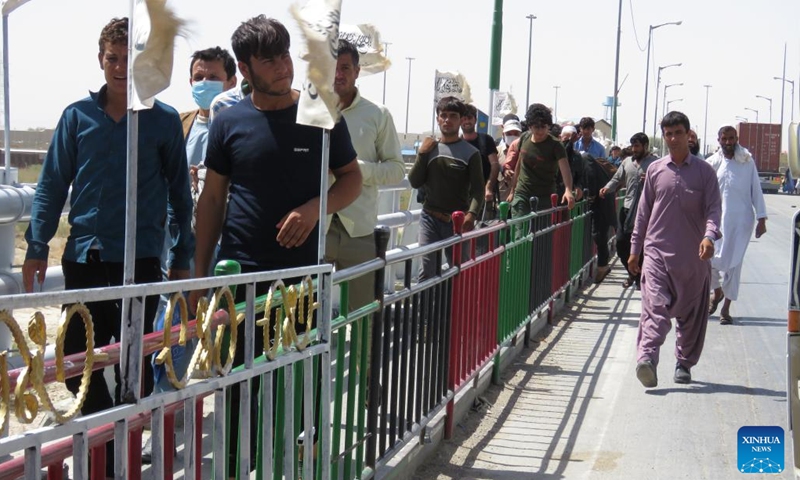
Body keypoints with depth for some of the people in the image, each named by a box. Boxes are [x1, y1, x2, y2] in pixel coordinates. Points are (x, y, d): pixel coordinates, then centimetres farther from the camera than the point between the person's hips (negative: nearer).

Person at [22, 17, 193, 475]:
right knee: (78, 358, 4)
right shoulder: (78, 115, 5)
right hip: (84, 256, 2)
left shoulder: (164, 120, 2)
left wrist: (182, 258, 5)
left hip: (141, 259, -2)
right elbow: (53, 185, 8)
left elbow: (180, 193, 6)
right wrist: (37, 247, 1)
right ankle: (105, 442, 24)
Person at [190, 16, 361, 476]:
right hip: (240, 273, 0)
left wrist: (315, 208, -13)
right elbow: (212, 199, 7)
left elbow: (352, 178, 7)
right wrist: (200, 273, 5)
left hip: (302, 271, 0)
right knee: (240, 383, 6)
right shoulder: (229, 122, 2)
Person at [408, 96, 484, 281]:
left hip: (457, 221, -2)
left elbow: (478, 189, -8)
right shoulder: (429, 147, 9)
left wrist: (472, 214, -25)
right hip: (430, 218, 2)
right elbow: (415, 182, 6)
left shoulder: (470, 153, -1)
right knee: (427, 269, -7)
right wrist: (422, 154, -5)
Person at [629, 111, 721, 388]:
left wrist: (709, 235, -23)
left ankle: (684, 363, 22)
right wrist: (635, 249, 13)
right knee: (655, 306, -16)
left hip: (693, 256, 0)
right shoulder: (655, 170, 8)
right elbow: (643, 211, 13)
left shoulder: (704, 172, 3)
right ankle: (646, 358, -29)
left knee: (691, 313, 8)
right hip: (657, 251, 0)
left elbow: (713, 208, -3)